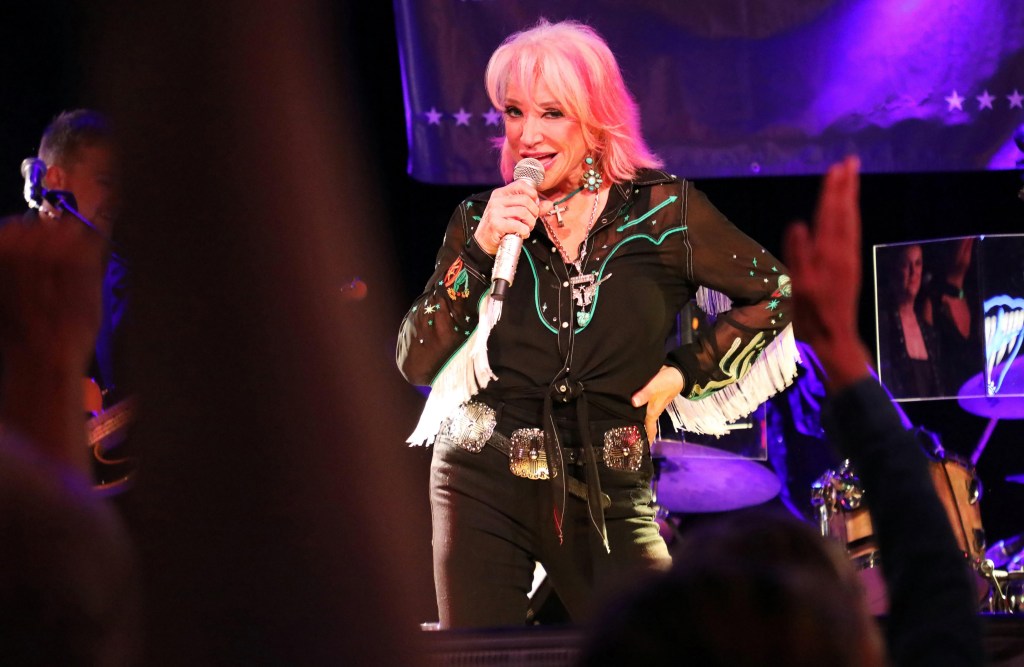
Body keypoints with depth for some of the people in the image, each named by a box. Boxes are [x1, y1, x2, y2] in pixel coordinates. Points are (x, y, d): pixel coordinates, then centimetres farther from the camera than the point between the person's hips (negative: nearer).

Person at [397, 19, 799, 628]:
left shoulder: (661, 209, -2)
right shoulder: (483, 219, 4)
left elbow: (775, 294, 5)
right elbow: (417, 363, -3)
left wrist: (683, 374, -1)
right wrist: (481, 252, -13)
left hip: (607, 500, -2)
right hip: (483, 486, 2)